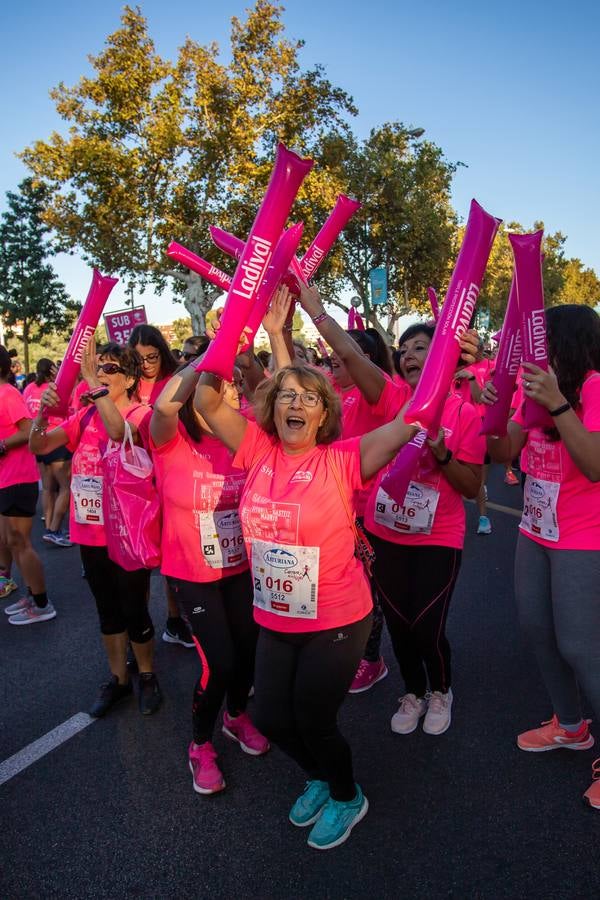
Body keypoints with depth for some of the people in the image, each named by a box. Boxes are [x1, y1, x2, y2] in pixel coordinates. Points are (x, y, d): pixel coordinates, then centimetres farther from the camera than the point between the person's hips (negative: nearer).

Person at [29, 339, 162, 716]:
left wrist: (95, 386, -36)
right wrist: (43, 413, -21)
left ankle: (147, 675, 29)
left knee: (133, 609, 6)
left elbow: (118, 431, -35)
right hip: (91, 534, 6)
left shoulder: (140, 414, -12)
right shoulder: (85, 415, 5)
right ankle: (118, 678, 34)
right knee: (107, 609, 17)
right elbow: (39, 446, -3)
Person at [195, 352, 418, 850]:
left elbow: (412, 418, -27)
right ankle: (320, 778, 50)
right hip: (274, 622, 5)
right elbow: (208, 400, -7)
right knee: (272, 719, 17)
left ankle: (347, 797, 45)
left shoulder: (342, 460, -16)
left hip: (336, 622, -5)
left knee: (313, 721, 10)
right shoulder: (259, 449, -5)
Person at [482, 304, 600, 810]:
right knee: (537, 629, 15)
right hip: (535, 532, 8)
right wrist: (491, 410, -15)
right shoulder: (540, 388, 7)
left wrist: (557, 404, -35)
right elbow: (503, 453, 3)